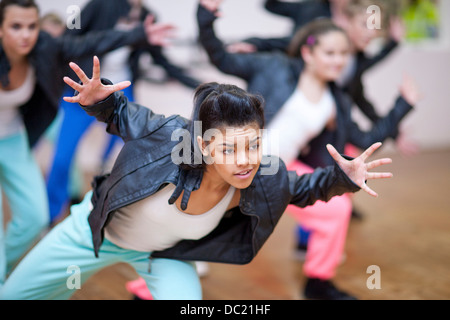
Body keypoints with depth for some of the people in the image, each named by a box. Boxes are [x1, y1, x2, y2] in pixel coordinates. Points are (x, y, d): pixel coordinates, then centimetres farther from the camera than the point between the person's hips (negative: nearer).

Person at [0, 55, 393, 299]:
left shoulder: (266, 180, -31)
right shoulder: (169, 136, -38)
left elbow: (302, 188, -8)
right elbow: (121, 114, -18)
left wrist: (342, 177, -27)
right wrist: (99, 99, -39)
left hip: (166, 254, 1)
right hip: (99, 227, -1)